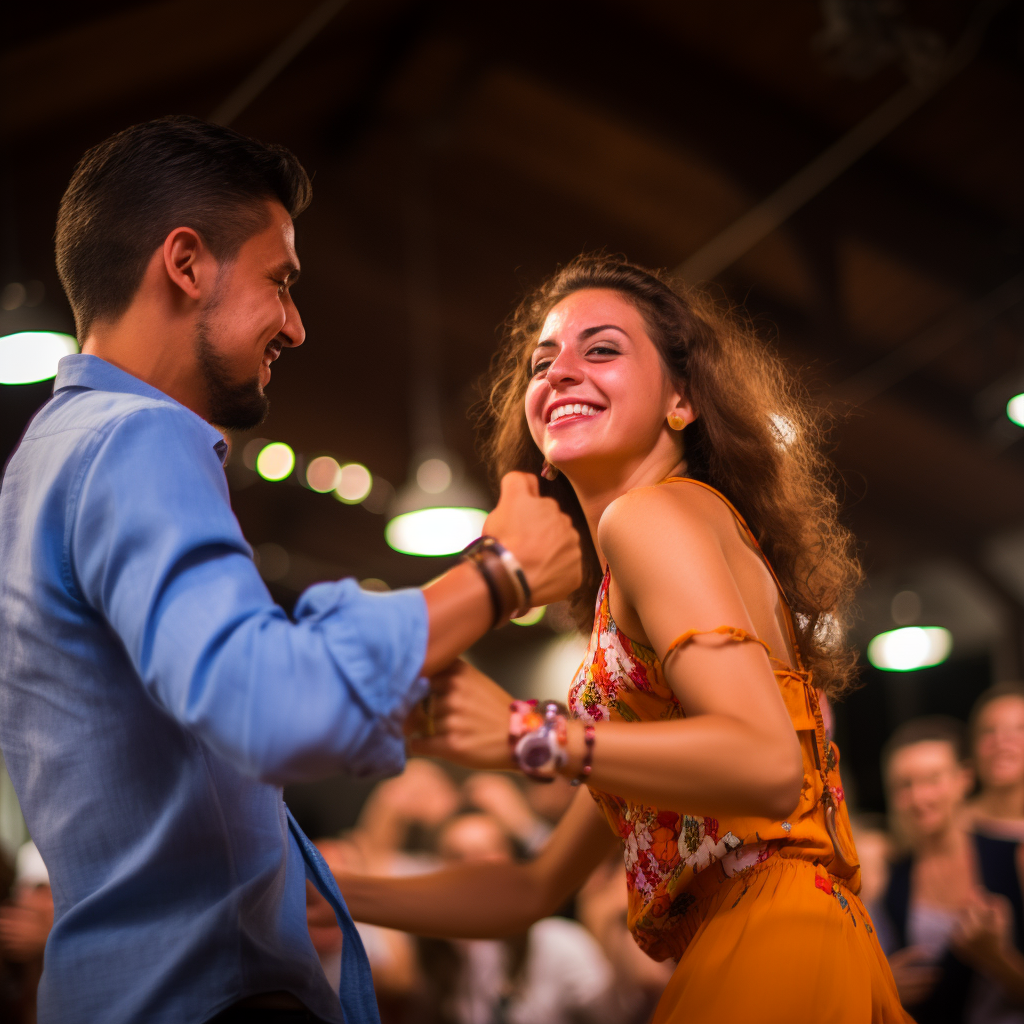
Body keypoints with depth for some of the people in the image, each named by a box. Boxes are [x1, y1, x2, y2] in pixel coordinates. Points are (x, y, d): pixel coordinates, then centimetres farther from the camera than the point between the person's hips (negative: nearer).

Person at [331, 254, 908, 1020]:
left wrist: (527, 738, -20)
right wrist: (331, 895, 17)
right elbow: (539, 888, 21)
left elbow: (768, 764, -21)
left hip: (770, 959, -8)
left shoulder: (653, 514, -5)